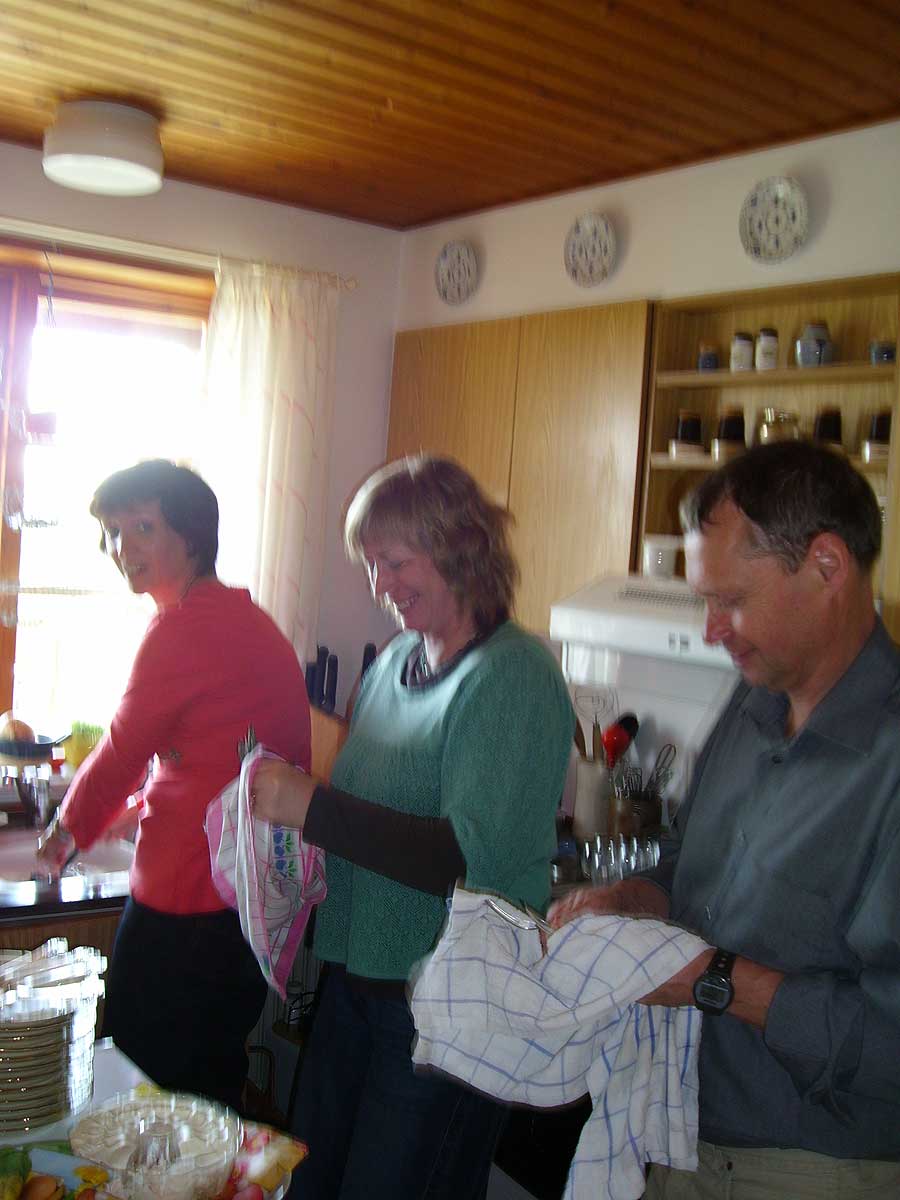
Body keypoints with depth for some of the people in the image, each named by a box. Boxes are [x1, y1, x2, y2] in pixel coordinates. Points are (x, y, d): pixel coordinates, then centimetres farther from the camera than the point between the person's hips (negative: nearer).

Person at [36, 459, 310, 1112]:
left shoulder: (185, 625, -17)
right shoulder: (248, 618, 11)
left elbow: (122, 752, -6)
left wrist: (68, 831, 11)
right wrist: (141, 806, 30)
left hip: (190, 899, -9)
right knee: (215, 1087, 23)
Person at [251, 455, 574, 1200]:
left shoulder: (514, 675, -18)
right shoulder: (396, 660, 5)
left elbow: (474, 859, -25)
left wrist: (313, 808, -26)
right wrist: (283, 797, -1)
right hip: (359, 969, 7)